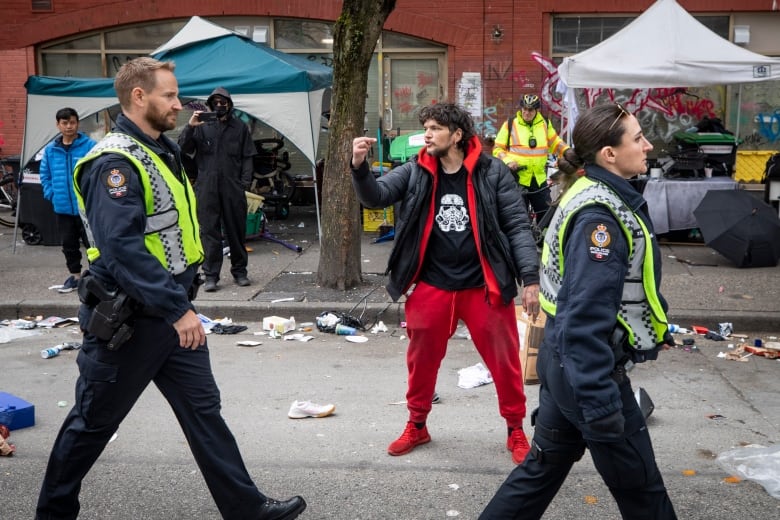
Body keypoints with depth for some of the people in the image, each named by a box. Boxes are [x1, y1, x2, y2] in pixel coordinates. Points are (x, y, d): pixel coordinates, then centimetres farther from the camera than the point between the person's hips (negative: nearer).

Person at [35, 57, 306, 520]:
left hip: (173, 310, 9)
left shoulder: (163, 150, 11)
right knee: (94, 421, 8)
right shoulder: (115, 163, -20)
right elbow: (124, 249, -29)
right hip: (127, 320, -9)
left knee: (204, 408, 10)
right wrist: (178, 310, -28)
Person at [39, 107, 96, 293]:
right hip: (62, 207, 5)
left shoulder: (90, 146, -10)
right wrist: (51, 194, 5)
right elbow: (45, 174, 15)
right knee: (68, 244, 15)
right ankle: (74, 275, 29)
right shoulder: (50, 149, 4)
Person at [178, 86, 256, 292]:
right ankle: (211, 275, 3)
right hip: (207, 187, -1)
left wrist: (245, 182, -1)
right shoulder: (202, 126, 8)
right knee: (209, 231, -1)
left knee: (236, 230, 7)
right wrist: (189, 127, -14)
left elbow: (247, 157, 10)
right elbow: (183, 149, 0)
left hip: (233, 187, 1)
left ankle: (239, 271, 19)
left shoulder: (239, 127, 11)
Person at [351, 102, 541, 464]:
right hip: (432, 287, 3)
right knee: (421, 360, 16)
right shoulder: (414, 172, 2)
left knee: (505, 362, 9)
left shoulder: (492, 173, -7)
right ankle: (417, 426, 37)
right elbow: (376, 196, -6)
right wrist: (360, 167, -26)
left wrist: (530, 278, -13)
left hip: (484, 287, -2)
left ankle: (516, 431, 29)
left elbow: (518, 226, -6)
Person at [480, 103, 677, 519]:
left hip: (564, 362, 10)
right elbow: (586, 319, -29)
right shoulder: (599, 216, -23)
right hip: (589, 370, -10)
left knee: (544, 466, 20)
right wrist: (600, 406, -29)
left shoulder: (597, 198, 8)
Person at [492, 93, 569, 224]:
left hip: (539, 179, 3)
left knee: (546, 214, 5)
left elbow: (555, 143, 16)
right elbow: (497, 149, 0)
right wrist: (507, 161, -17)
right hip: (517, 179, -3)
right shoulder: (510, 124, -2)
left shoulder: (545, 124, 7)